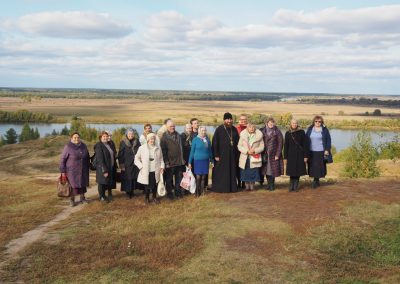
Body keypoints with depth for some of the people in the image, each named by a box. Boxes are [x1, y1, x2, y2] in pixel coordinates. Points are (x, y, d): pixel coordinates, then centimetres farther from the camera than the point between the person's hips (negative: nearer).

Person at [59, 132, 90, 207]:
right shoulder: (68, 147, -14)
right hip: (72, 170, -4)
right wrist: (63, 172, -12)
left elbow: (87, 158, 11)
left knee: (83, 184, 9)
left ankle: (82, 198, 25)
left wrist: (87, 168, 11)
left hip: (83, 170, 4)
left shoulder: (83, 146, -1)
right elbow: (62, 160, -10)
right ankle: (72, 200, 16)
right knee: (73, 185, -2)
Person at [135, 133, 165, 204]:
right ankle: (147, 198, 27)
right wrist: (141, 166, -5)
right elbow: (137, 158, 4)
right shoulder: (142, 148, -3)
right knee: (147, 185, 6)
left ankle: (154, 197, 28)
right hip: (146, 171, -2)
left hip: (155, 171, 2)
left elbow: (161, 158, 12)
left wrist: (162, 166, 1)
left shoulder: (158, 148, 3)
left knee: (154, 185, 7)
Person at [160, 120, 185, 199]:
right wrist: (166, 162, -15)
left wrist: (182, 159, 13)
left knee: (179, 178, 12)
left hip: (179, 162, 5)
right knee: (169, 179, 8)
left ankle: (178, 192, 24)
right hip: (170, 162, -5)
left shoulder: (177, 135, 8)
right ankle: (169, 193, 19)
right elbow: (163, 151, -11)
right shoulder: (164, 137, -9)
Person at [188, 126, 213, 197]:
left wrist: (211, 160, 12)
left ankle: (202, 191, 18)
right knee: (198, 177, 0)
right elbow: (192, 151, -1)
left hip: (206, 160, 3)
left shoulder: (207, 139, 5)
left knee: (203, 177, 7)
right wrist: (190, 162, -1)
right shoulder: (195, 139, -5)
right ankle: (197, 192, 10)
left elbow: (210, 150, 11)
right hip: (198, 161, -3)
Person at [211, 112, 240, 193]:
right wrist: (216, 155, -13)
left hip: (232, 155, 5)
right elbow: (215, 143, -9)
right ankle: (219, 188, 9)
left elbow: (237, 142, 13)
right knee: (221, 172, 1)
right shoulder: (219, 129, -8)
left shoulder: (234, 129, 7)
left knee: (232, 171, 8)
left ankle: (232, 187, 17)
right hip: (222, 155, -4)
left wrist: (237, 155, 8)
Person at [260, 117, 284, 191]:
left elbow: (280, 143, -3)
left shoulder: (277, 132, 0)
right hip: (265, 154, 2)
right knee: (266, 169, 4)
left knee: (273, 169, -1)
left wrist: (277, 154, -9)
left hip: (273, 154, -2)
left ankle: (272, 185, 9)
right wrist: (261, 153, -1)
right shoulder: (262, 131, 5)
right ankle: (269, 184, 16)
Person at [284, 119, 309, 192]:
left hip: (299, 155, 0)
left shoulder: (301, 132, 0)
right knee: (291, 171, 0)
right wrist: (285, 157, 2)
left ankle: (296, 186, 10)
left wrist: (306, 156, -5)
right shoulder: (287, 133, 4)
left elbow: (305, 145, -1)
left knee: (298, 170, 2)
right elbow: (286, 146, 5)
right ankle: (291, 186, 9)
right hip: (291, 155, 1)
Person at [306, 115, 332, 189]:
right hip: (311, 151, 2)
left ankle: (316, 180, 7)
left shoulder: (324, 129, 3)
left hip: (321, 152, -2)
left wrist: (327, 150, -5)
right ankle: (316, 181, 11)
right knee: (312, 166, 1)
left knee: (319, 166, -3)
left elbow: (328, 140, 4)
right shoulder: (310, 129, 7)